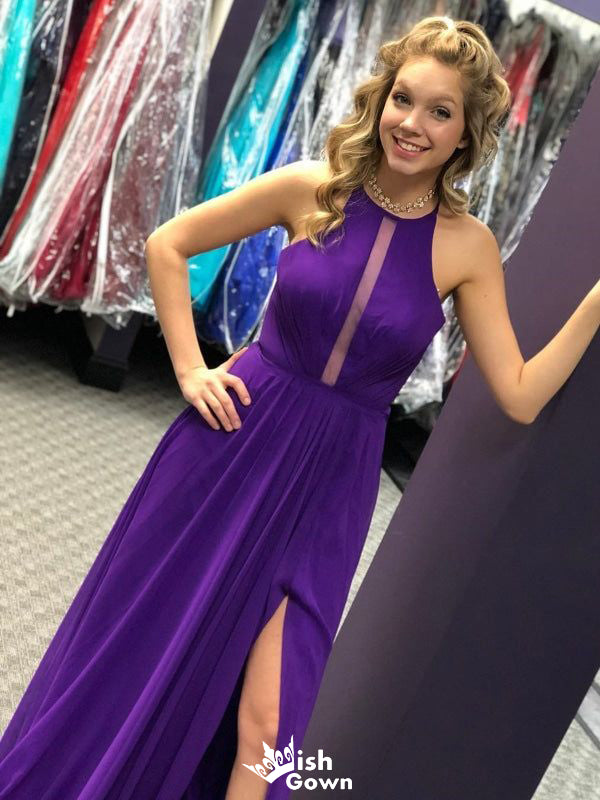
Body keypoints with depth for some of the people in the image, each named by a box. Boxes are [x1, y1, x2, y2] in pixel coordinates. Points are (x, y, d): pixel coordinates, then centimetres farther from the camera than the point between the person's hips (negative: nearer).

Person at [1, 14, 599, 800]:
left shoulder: (466, 247, -5)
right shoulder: (314, 187, -6)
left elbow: (521, 397, -4)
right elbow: (166, 245, 2)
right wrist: (189, 369, -4)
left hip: (329, 484, 0)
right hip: (233, 444, 1)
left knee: (266, 734, -1)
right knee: (130, 654, 17)